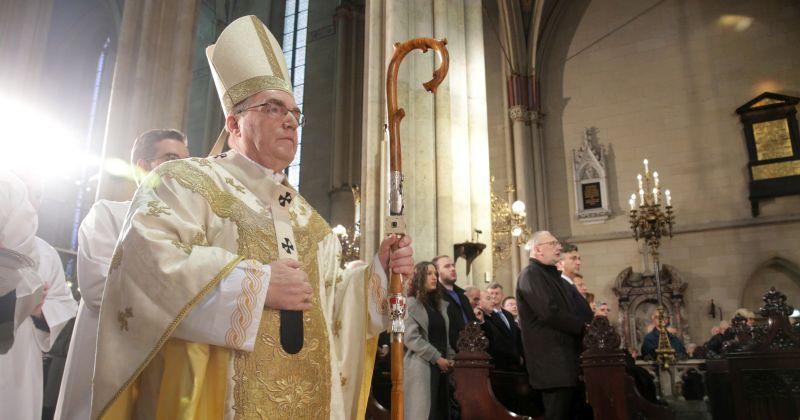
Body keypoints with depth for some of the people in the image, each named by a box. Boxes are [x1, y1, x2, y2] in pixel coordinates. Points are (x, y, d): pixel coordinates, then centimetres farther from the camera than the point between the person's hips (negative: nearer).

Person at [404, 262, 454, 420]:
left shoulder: (440, 304, 17)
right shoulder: (411, 303, -4)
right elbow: (411, 338, -14)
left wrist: (450, 358, 3)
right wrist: (437, 358, -13)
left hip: (441, 367, 7)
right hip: (422, 366, -6)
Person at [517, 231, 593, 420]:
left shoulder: (552, 275, 21)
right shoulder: (531, 275, -10)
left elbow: (574, 307, 22)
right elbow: (550, 313, -21)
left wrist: (593, 318, 3)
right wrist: (584, 326, -12)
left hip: (566, 356, 10)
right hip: (552, 360, -10)